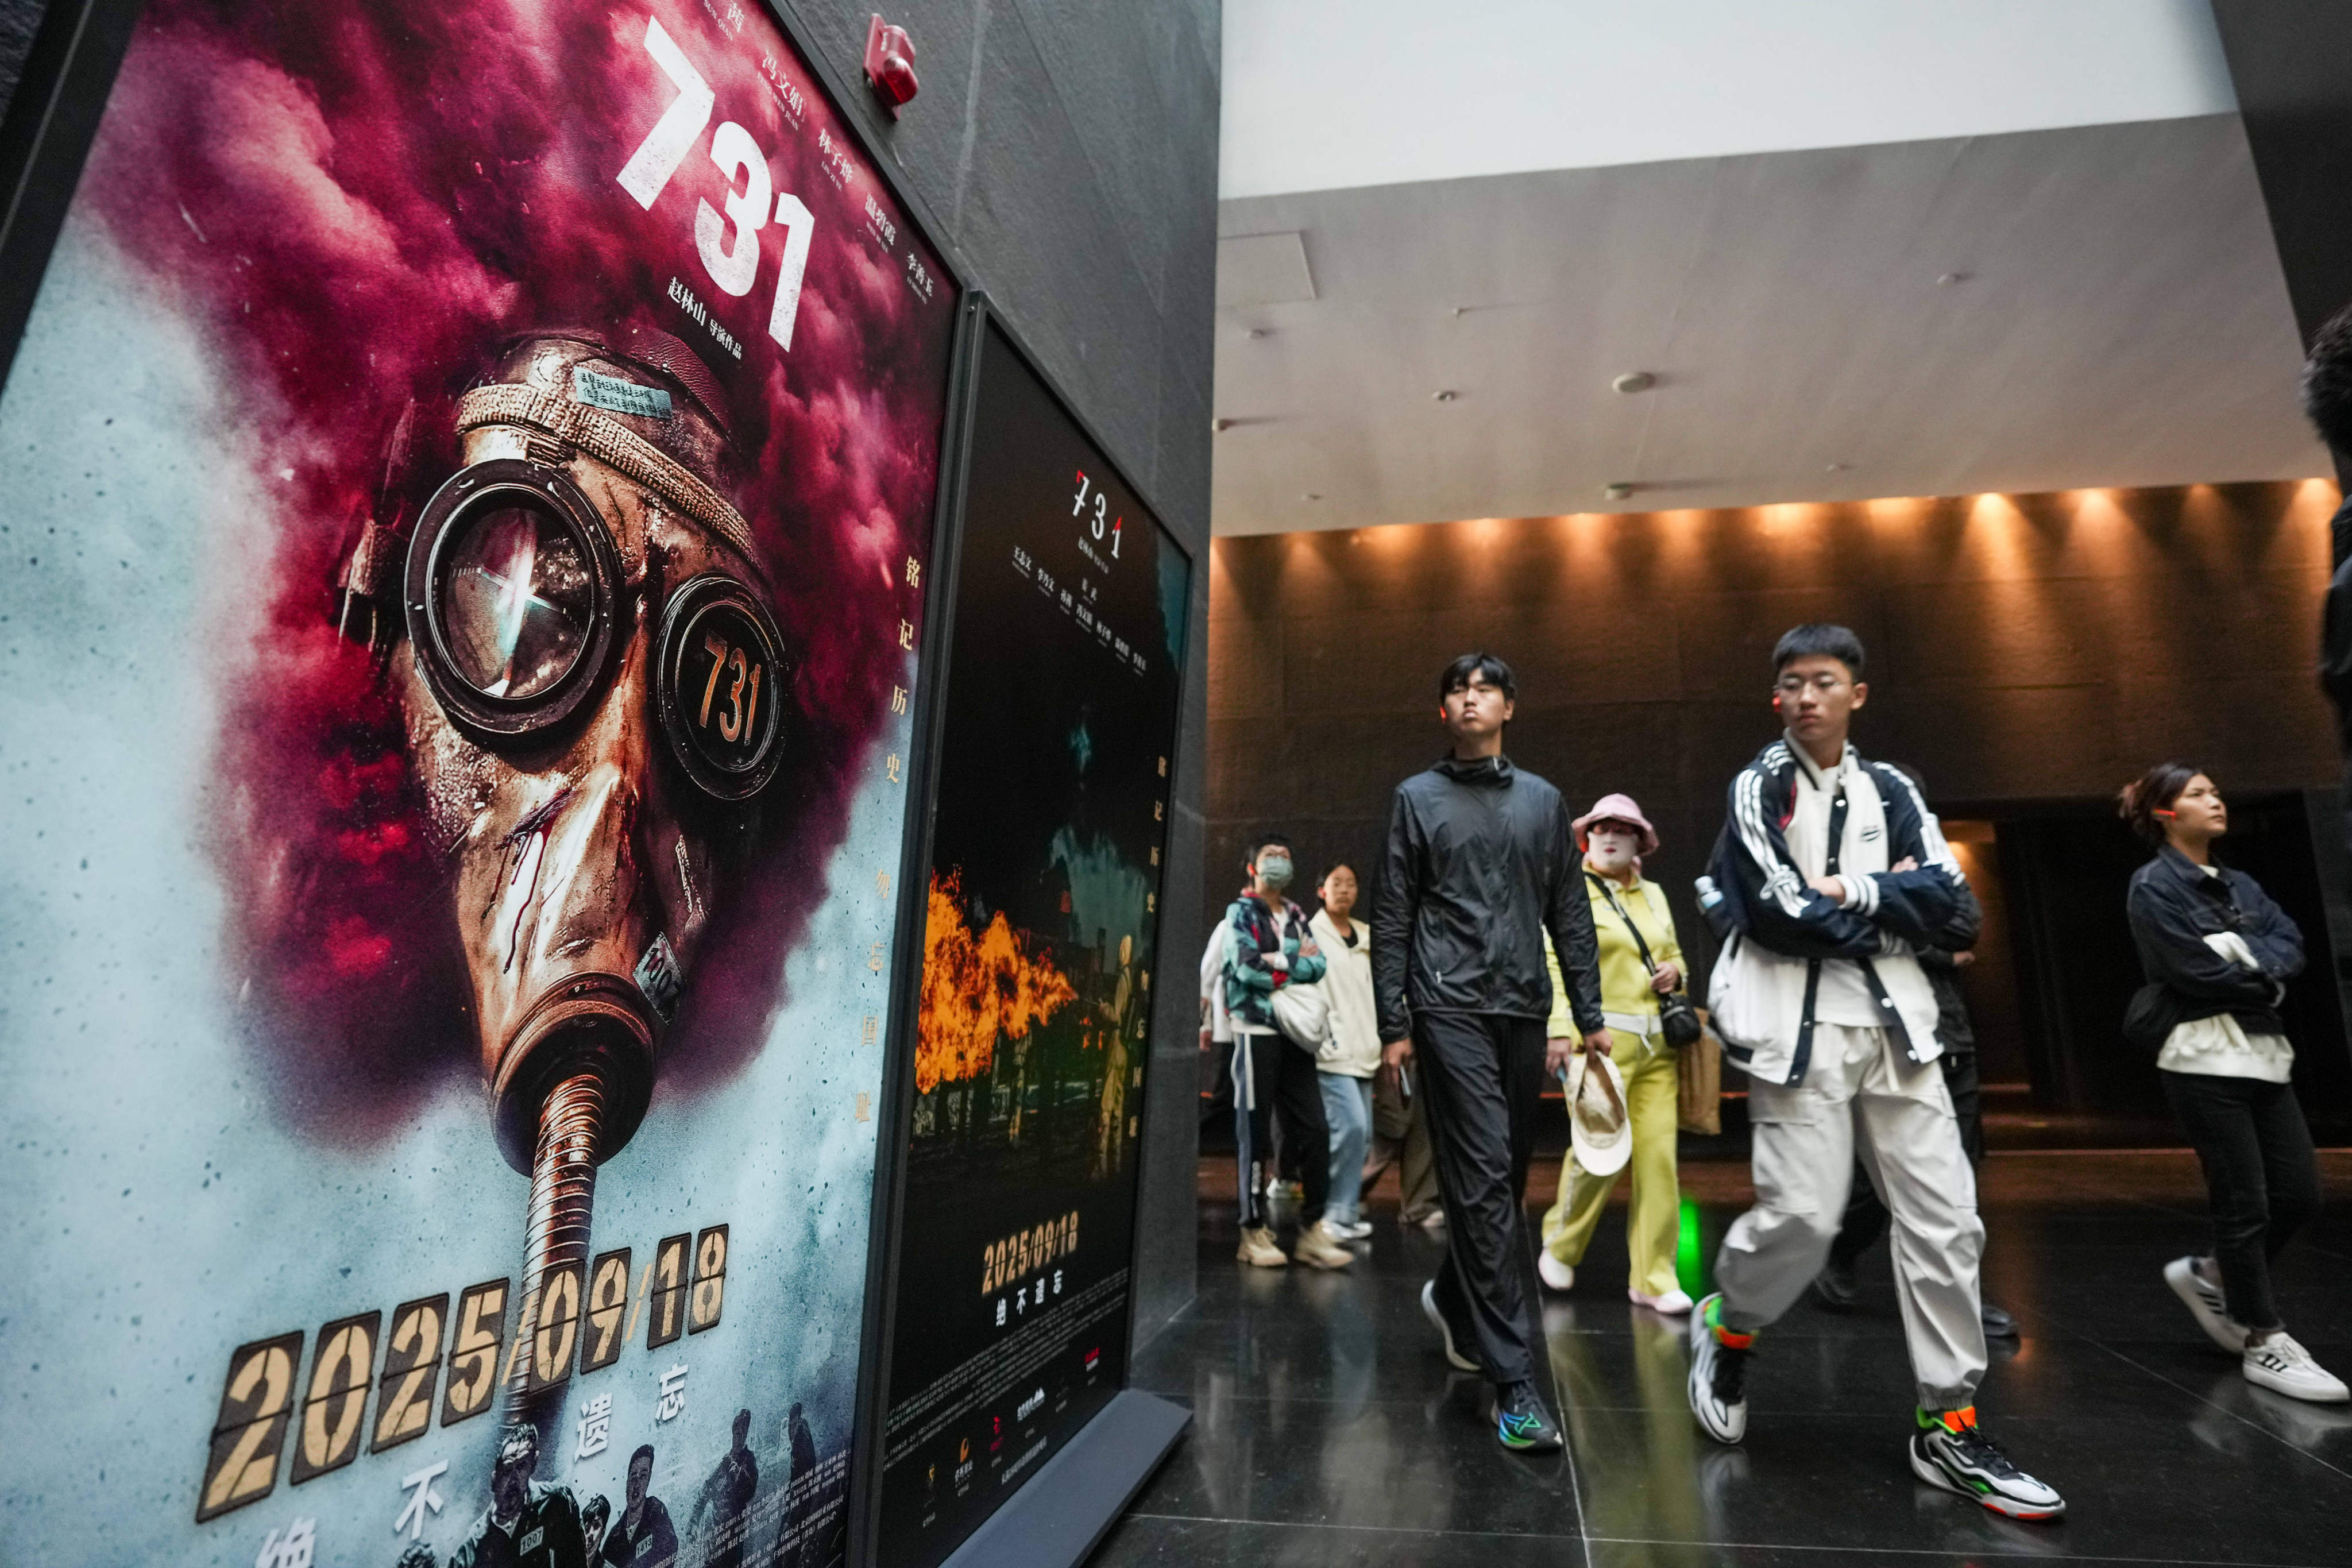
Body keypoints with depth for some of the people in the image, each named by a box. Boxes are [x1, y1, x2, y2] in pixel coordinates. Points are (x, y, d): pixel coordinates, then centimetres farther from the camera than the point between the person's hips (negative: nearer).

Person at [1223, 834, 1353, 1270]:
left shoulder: (1297, 917, 16)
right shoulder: (1240, 912, 0)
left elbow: (1318, 966, 1)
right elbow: (1246, 967, -15)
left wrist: (1276, 964, -12)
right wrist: (1296, 961, -4)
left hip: (1295, 1034, 5)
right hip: (1257, 1032, -5)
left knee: (1314, 1131, 2)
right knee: (1255, 1134, 1)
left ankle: (1311, 1229, 12)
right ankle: (1255, 1231, 11)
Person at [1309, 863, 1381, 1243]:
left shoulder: (1365, 938, 17)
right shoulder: (1310, 933, -4)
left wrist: (1381, 1039, 17)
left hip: (1363, 1051, 7)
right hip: (1332, 1051, -7)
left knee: (1362, 1132, 7)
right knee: (1351, 1126, -15)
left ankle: (1347, 1210, 18)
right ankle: (1339, 1214, -3)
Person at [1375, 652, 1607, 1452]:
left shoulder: (1544, 801, 14)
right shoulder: (1417, 798, 6)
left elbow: (1571, 915, 13)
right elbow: (1392, 920, 2)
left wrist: (1589, 1015, 7)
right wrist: (1393, 1024, -3)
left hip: (1524, 1011, 4)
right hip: (1450, 1008, -4)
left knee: (1508, 1175, 11)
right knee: (1484, 1177, -9)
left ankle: (1452, 1297, 35)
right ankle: (1512, 1379, -4)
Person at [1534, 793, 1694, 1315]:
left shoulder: (1653, 895, 16)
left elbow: (1674, 953, 28)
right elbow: (1558, 966, -8)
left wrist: (1674, 972, 4)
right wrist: (1562, 1029, -18)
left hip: (1657, 1041, 5)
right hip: (1602, 1037, -5)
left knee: (1659, 1155, 1)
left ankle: (1654, 1279, 13)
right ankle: (1560, 1244, 18)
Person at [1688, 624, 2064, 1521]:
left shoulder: (1890, 792, 14)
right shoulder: (1760, 787, -1)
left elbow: (1944, 893, 1)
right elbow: (1779, 914, -12)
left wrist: (1847, 892, -11)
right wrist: (1887, 911, -3)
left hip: (1895, 1026, 5)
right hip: (1800, 1027, -5)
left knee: (1944, 1217, 4)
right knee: (1804, 1213, -9)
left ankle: (1948, 1428, 17)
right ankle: (1727, 1330, 21)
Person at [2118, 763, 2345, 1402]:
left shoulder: (2240, 885, 16)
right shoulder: (2154, 886, -7)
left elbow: (2290, 943, 2)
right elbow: (2197, 971, -14)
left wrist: (2247, 963, -15)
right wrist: (2262, 980, 0)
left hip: (2263, 1051, 7)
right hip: (2204, 1057, -7)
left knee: (2299, 1194, 7)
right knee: (2246, 1202, -2)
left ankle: (2209, 1275, 29)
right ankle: (2265, 1345, 10)